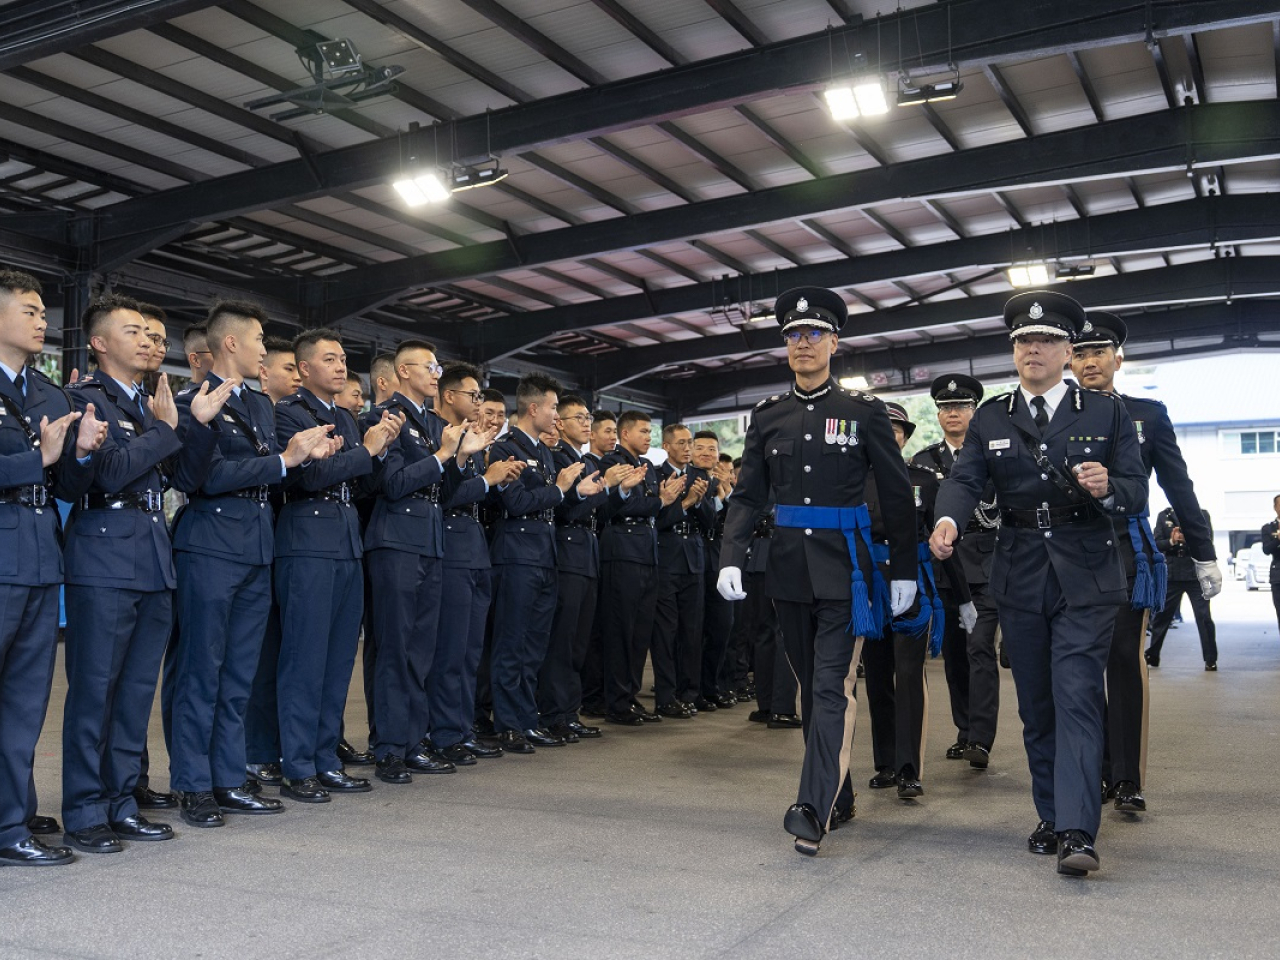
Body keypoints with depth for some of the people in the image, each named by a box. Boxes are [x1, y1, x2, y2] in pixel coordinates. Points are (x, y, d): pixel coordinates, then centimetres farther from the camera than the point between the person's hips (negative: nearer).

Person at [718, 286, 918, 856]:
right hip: (789, 567, 4)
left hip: (844, 567, -4)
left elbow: (897, 494, 2)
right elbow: (747, 495, 6)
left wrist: (904, 571, 1)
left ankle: (814, 809, -14)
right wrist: (731, 559, -8)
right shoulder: (768, 415, 8)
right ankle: (840, 798, 25)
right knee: (810, 683, 12)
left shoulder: (864, 411, -1)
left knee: (833, 685, -11)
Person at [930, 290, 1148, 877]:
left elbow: (1137, 494, -2)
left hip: (1086, 579, -3)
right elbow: (965, 479, -6)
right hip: (1020, 580, 3)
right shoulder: (991, 418, 7)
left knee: (1077, 698, -12)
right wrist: (948, 521, -27)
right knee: (1036, 706, 11)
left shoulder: (1106, 413, 2)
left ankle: (1078, 833, -12)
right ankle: (1052, 817, 24)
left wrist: (1107, 488, -25)